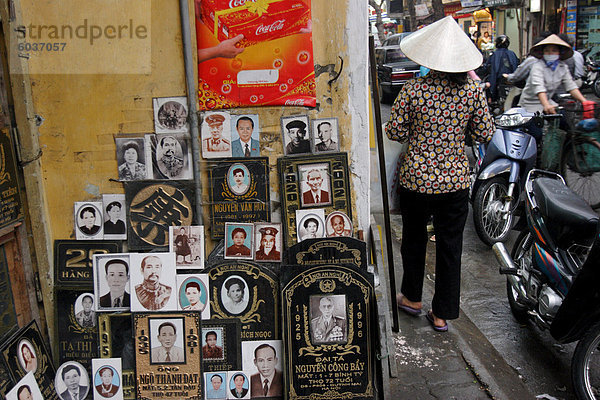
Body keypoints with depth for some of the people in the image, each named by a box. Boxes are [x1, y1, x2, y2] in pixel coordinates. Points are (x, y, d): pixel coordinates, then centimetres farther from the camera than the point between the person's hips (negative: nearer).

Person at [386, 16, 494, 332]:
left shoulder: (413, 89, -11)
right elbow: (484, 134, 1)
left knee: (414, 239, 21)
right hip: (455, 181, 1)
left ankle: (412, 298, 38)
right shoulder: (472, 90, -7)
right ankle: (442, 314, 22)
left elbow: (395, 132, -6)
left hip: (415, 179, 0)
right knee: (450, 247, 12)